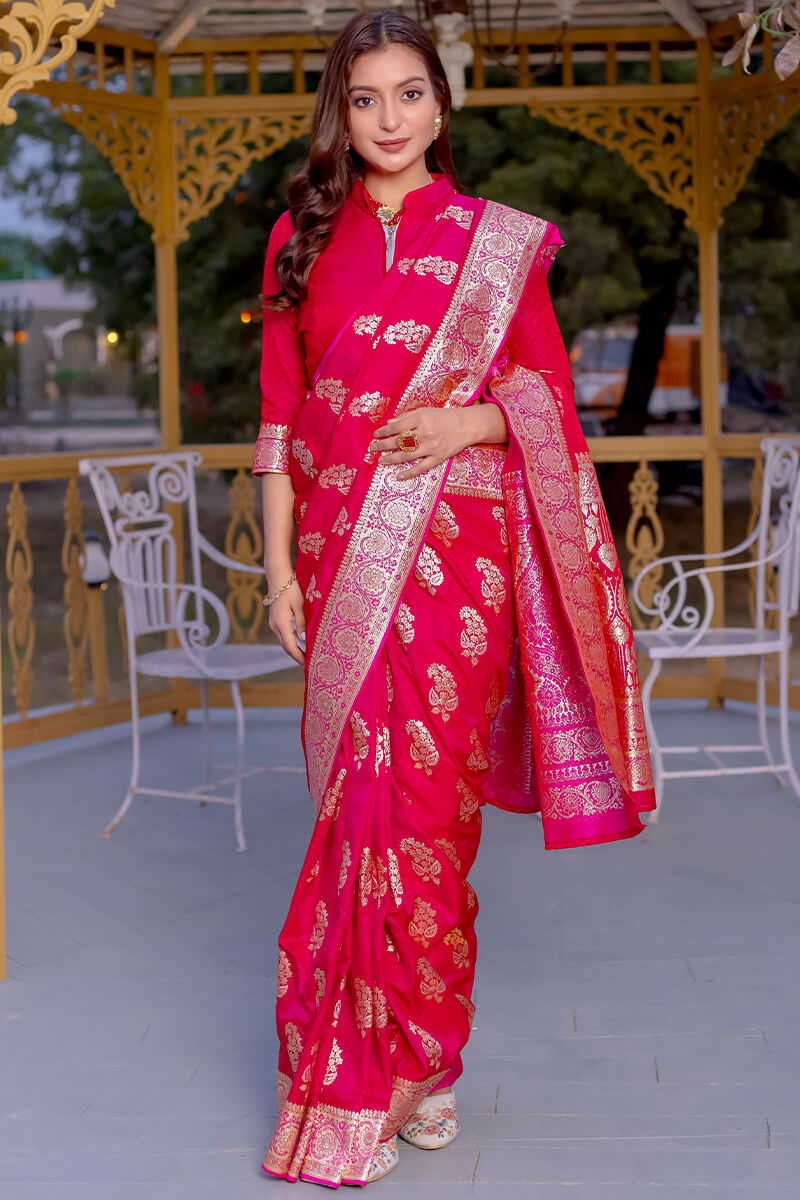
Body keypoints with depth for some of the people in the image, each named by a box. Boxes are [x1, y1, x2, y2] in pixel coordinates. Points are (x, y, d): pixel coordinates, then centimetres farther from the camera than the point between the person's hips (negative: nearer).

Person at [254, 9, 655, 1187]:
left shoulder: (499, 241, 5)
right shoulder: (303, 239, 10)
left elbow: (548, 391, 7)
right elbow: (281, 408, 8)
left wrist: (465, 421, -13)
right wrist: (279, 559, 2)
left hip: (453, 546, -2)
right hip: (339, 542, 2)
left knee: (421, 795, -3)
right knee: (358, 790, 2)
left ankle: (398, 1059, 11)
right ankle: (413, 1073, 15)